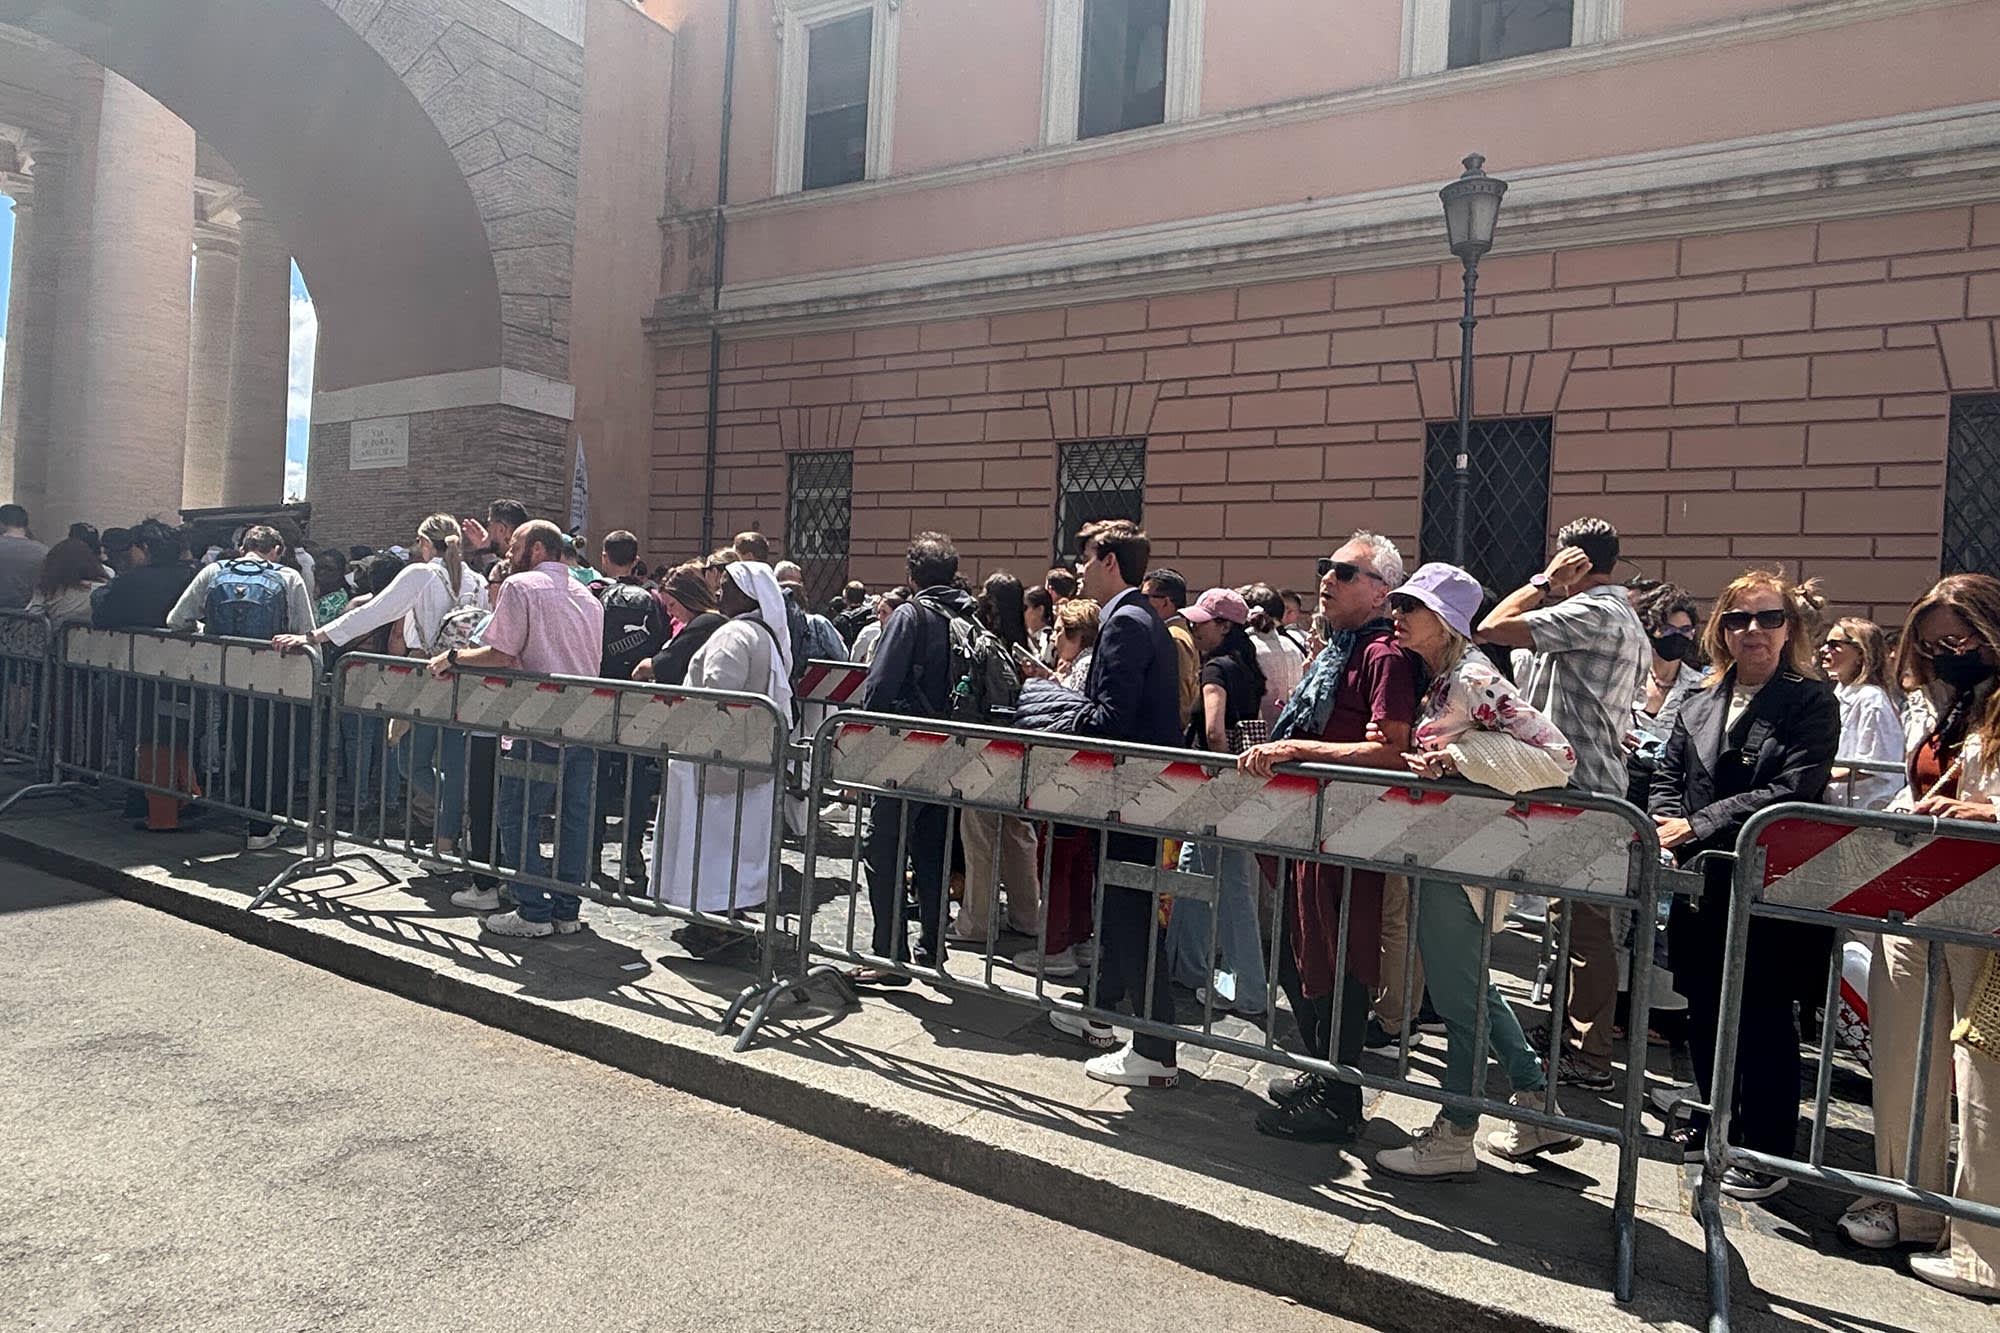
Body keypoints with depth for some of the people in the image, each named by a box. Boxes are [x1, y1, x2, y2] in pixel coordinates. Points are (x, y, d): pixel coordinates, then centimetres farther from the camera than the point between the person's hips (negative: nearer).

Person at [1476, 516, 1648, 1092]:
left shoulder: (1591, 612, -14)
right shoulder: (1626, 617, 19)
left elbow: (1492, 628, -20)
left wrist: (1544, 581, -7)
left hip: (1579, 790, -10)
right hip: (1597, 786, 10)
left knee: (1584, 921, -4)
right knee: (1579, 917, 17)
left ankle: (1589, 1057, 3)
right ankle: (1577, 1033, 28)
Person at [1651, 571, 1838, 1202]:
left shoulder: (1812, 702, -4)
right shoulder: (1700, 702, 11)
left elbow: (1793, 790, -16)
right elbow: (1667, 776, 13)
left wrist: (1700, 825, -19)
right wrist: (1668, 826, -7)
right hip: (1704, 885, 5)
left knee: (1764, 1020, 3)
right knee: (1706, 1011, 15)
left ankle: (1767, 1154, 18)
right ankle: (1715, 1122, 34)